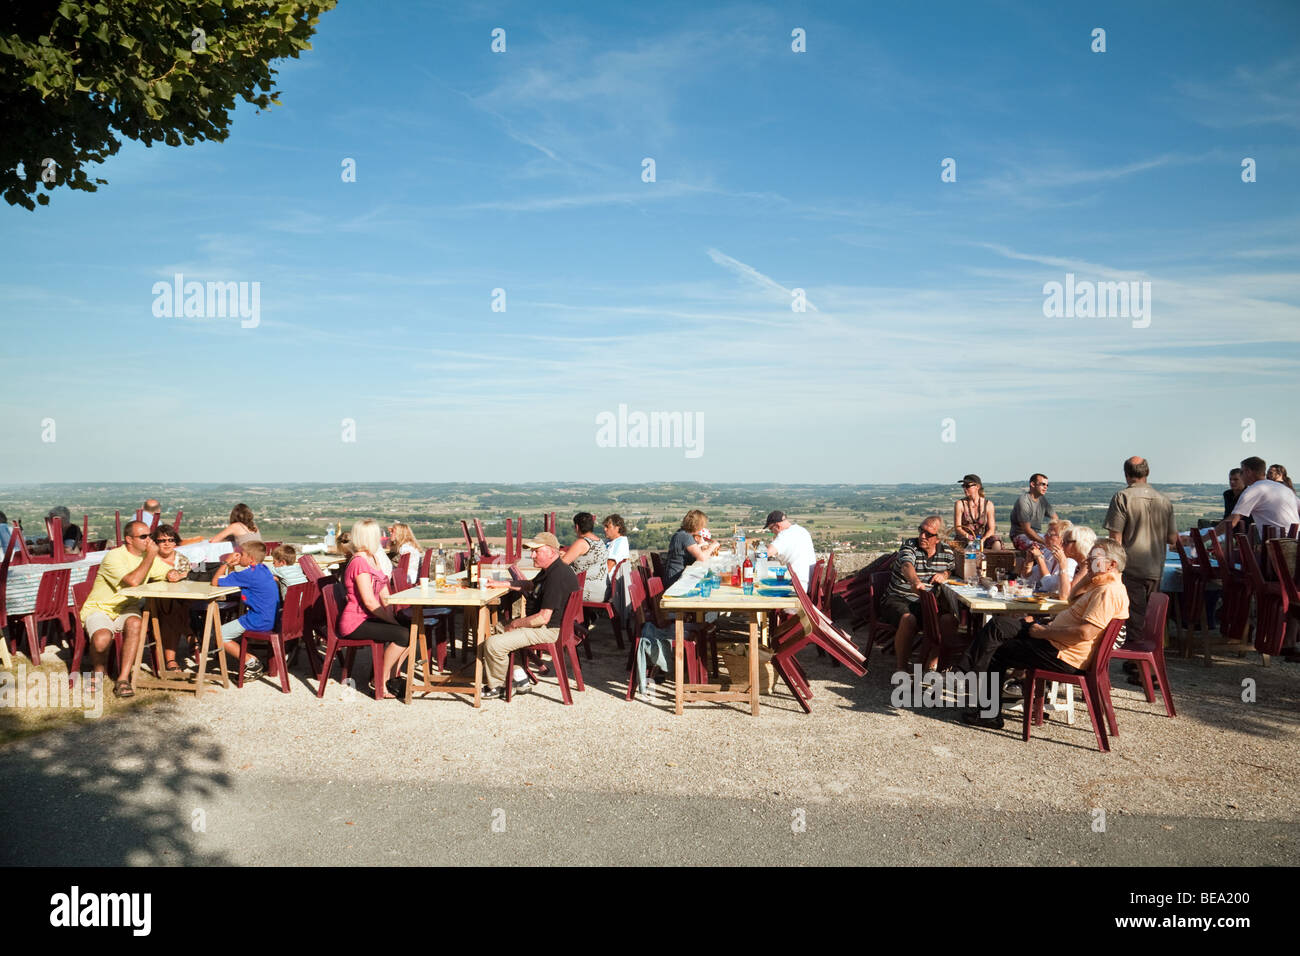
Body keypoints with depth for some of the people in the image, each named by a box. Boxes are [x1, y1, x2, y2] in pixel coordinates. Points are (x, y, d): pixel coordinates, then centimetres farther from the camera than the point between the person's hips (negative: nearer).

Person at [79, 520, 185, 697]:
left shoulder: (148, 557, 7)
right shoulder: (114, 556, -16)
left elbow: (170, 572, 19)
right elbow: (133, 581, -29)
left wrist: (173, 573, -6)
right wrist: (151, 555, -22)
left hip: (127, 609, 5)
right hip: (99, 609, -4)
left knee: (134, 624, -32)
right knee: (102, 639, -34)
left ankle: (123, 679, -26)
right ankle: (99, 671, 3)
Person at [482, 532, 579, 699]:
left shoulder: (557, 576, -25)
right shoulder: (549, 570, 10)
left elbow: (543, 618, -27)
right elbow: (530, 585, 32)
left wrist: (516, 624, -14)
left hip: (550, 630, -12)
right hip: (541, 625, 12)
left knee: (493, 644, -17)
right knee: (497, 631, 22)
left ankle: (496, 687, 8)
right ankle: (520, 679, 15)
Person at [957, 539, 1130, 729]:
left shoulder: (1109, 592, -21)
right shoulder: (1102, 585, 14)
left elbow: (1085, 633, -30)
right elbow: (1073, 600, 29)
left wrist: (1044, 632, -20)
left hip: (1064, 656, -11)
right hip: (1055, 639, 11)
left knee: (995, 652, -5)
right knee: (998, 625, 4)